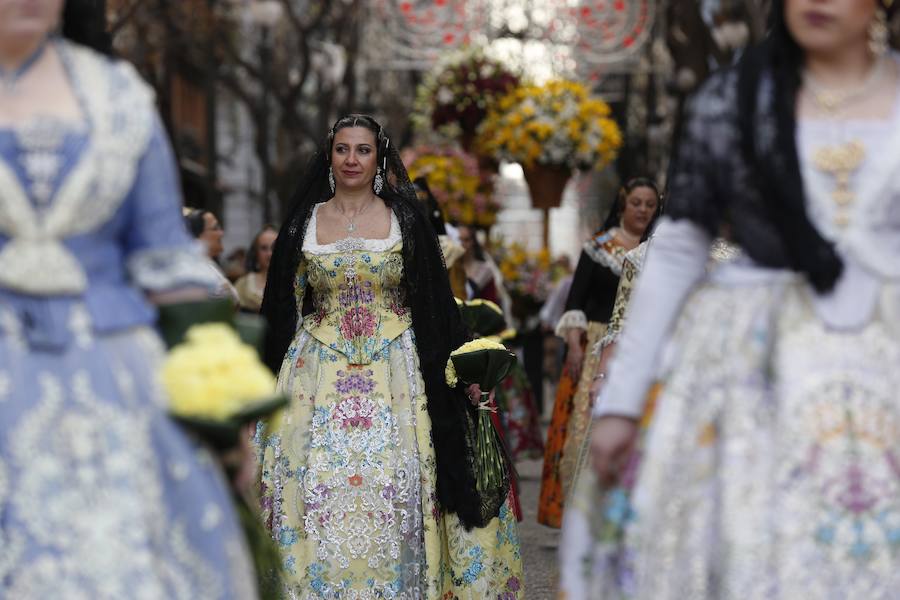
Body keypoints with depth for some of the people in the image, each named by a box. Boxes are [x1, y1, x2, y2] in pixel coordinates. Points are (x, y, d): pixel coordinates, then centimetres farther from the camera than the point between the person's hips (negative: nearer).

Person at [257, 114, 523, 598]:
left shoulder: (405, 218, 3)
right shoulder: (305, 222, 7)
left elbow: (432, 300, 5)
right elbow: (286, 306, 11)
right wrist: (274, 382, 7)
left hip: (393, 373, -1)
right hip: (320, 373, 1)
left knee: (391, 489, -8)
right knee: (319, 490, -7)